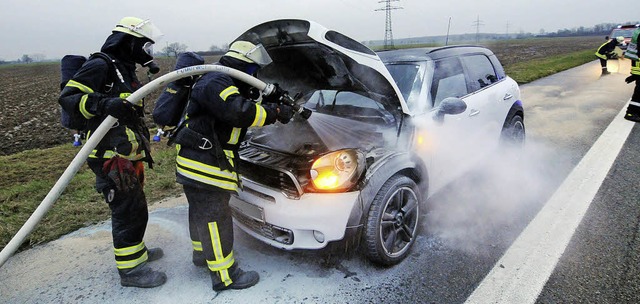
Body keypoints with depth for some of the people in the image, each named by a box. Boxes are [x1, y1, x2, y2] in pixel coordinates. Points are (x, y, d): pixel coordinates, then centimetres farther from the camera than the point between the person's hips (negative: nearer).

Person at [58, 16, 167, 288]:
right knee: (129, 210, -4)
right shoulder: (100, 66, -12)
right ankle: (130, 269, 8)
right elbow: (68, 97, -20)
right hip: (111, 157, -10)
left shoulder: (125, 70, 18)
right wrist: (103, 104, -35)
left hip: (127, 155, 10)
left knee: (134, 207, 21)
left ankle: (135, 250, 38)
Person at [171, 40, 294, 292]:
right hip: (203, 164, -11)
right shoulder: (216, 83, -18)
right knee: (214, 216, -5)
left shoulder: (227, 86, 18)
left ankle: (202, 253, 41)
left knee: (201, 211, 22)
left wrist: (270, 101, 4)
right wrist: (275, 112, -22)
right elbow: (240, 113, -31)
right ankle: (224, 276, 4)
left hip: (202, 161, 11)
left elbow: (247, 108, 20)